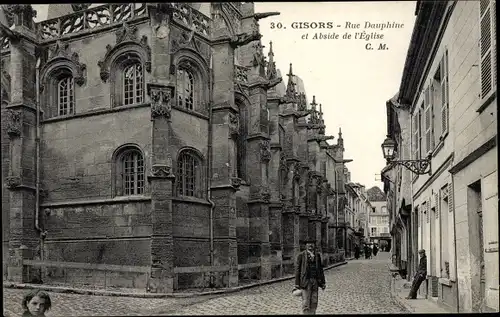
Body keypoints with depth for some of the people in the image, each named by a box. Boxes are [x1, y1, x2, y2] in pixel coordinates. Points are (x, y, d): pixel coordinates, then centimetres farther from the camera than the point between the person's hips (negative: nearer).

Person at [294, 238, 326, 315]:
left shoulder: (317, 255, 9)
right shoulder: (301, 255, -2)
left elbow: (320, 269, 12)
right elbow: (297, 269, -3)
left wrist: (323, 282, 8)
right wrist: (297, 284, -7)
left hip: (315, 281, 4)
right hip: (305, 281, -4)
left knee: (314, 303, 6)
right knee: (306, 303, -5)